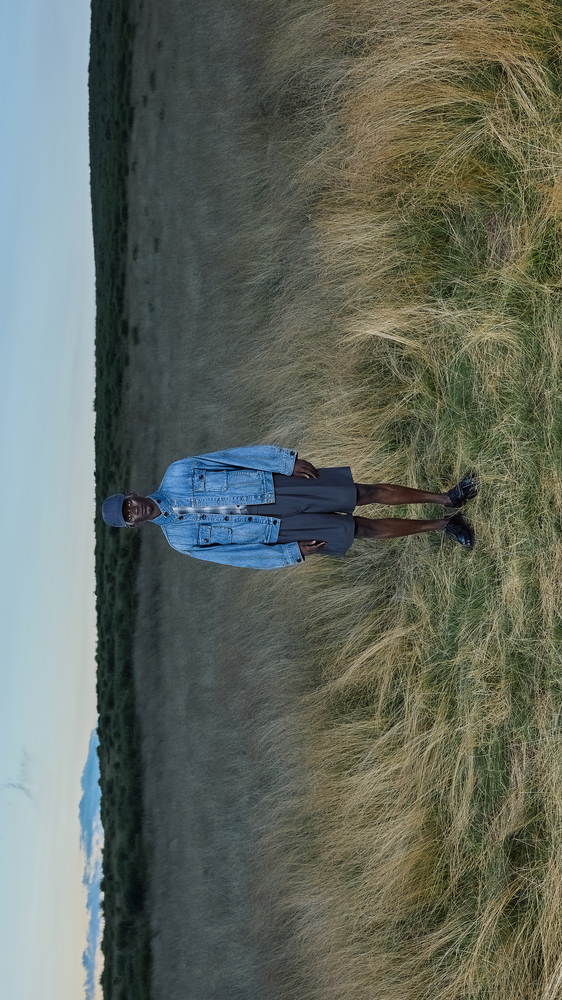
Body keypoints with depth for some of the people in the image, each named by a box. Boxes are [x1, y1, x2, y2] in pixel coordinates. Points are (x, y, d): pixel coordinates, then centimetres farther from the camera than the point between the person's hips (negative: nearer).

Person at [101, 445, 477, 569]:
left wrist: (288, 460, -11)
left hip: (274, 485, 1)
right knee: (365, 528, -7)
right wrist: (293, 553, -6)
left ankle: (447, 499, 9)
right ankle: (442, 525, 8)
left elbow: (239, 455, -3)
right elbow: (239, 555, -2)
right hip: (276, 531, -1)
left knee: (369, 493, -7)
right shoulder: (181, 541, -2)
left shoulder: (177, 474, -2)